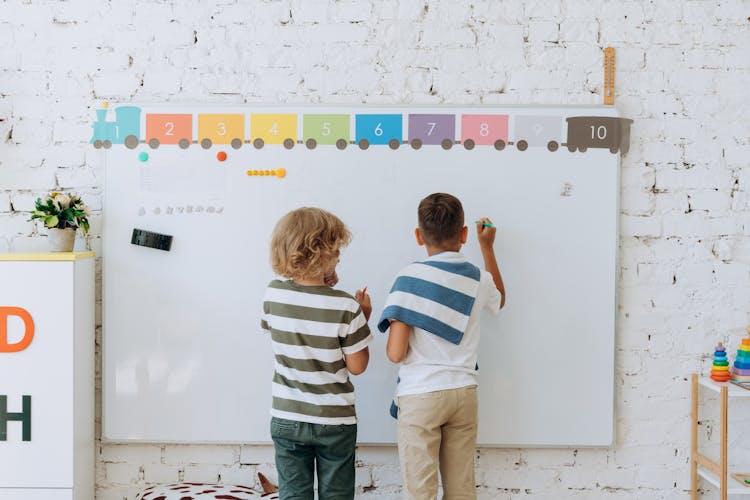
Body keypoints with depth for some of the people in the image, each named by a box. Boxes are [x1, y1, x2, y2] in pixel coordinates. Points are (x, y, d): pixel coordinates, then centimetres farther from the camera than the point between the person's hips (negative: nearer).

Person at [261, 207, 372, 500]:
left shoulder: (272, 295, -8)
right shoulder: (346, 307, -19)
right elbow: (357, 366, -11)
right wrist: (364, 319, 1)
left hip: (286, 418, 3)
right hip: (334, 421, -3)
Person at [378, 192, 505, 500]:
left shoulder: (410, 277, -12)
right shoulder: (477, 279, 1)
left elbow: (396, 353, -16)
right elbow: (499, 299, 29)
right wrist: (487, 247, 33)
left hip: (419, 395, -4)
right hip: (464, 393, 4)